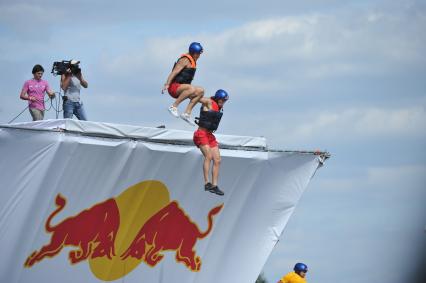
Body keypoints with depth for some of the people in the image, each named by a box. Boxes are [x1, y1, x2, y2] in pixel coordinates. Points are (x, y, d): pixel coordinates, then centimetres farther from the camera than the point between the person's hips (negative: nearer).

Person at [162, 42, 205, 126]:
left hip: (180, 89, 10)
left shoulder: (192, 61, 18)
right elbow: (174, 72, -20)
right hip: (174, 88, -10)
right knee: (192, 89, -34)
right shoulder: (185, 60, -11)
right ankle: (173, 107, -26)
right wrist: (167, 85, -29)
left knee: (200, 91, -1)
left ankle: (187, 113, -7)